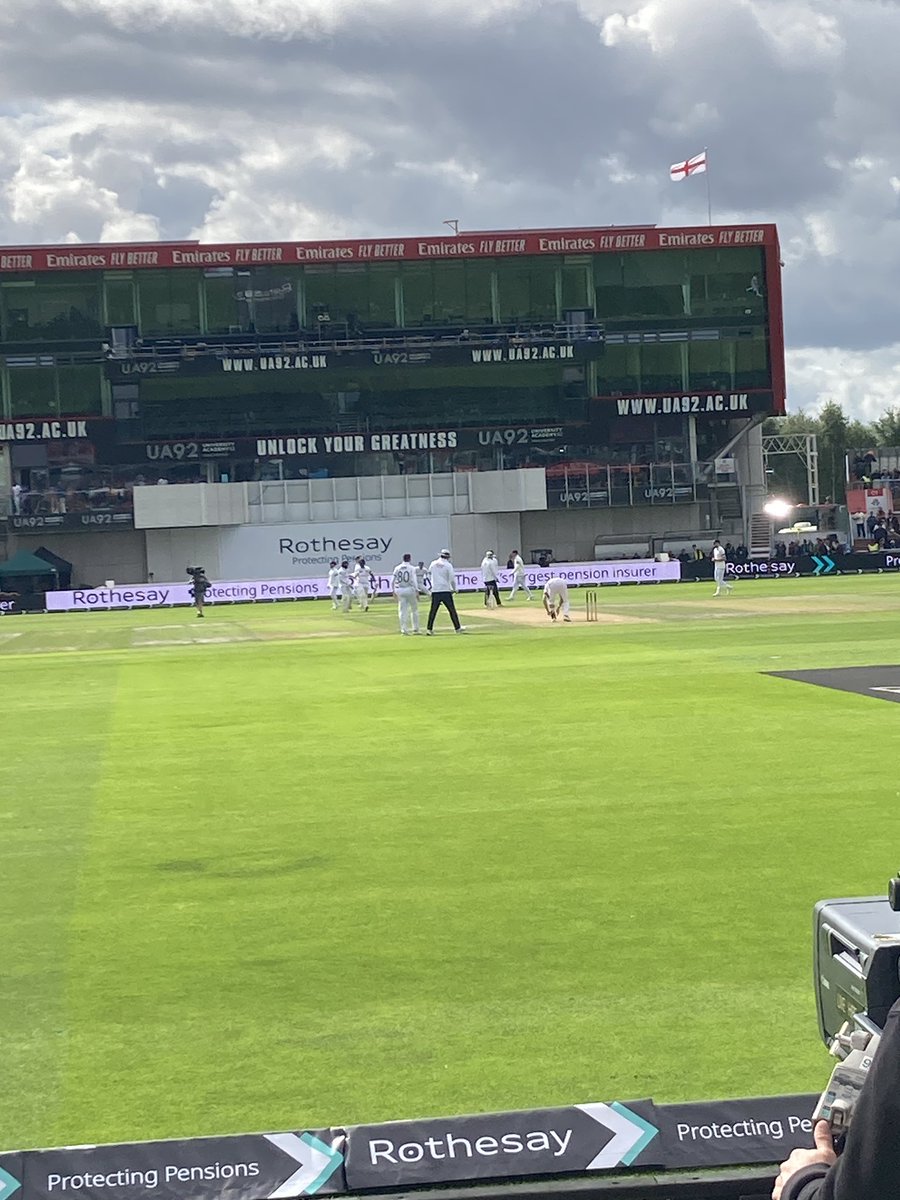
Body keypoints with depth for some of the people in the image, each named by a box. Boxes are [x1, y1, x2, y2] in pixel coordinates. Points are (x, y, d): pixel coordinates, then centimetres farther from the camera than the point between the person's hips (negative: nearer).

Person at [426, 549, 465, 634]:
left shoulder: (433, 564, 6)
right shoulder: (448, 565, -5)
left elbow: (429, 572, 25)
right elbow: (452, 579, -7)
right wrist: (454, 589, 6)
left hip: (435, 590, 3)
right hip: (446, 590, -3)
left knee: (433, 610, 7)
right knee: (452, 609, 4)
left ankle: (429, 629, 3)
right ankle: (458, 628, 7)